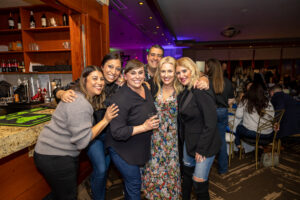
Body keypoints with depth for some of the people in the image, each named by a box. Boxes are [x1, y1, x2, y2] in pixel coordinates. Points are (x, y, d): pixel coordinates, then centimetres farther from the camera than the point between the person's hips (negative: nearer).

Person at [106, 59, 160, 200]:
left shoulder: (146, 88, 0)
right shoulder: (120, 99, -27)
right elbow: (117, 132, -27)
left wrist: (153, 123, 5)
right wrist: (144, 127, -28)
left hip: (140, 148, 8)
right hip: (122, 150, -7)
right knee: (134, 184, 5)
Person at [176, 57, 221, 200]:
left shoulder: (201, 91, -22)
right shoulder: (183, 92, 5)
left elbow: (211, 123, -22)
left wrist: (201, 149, -18)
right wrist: (183, 138, 4)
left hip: (205, 144, -8)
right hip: (189, 140, 8)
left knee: (199, 181, 1)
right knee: (187, 173, 23)